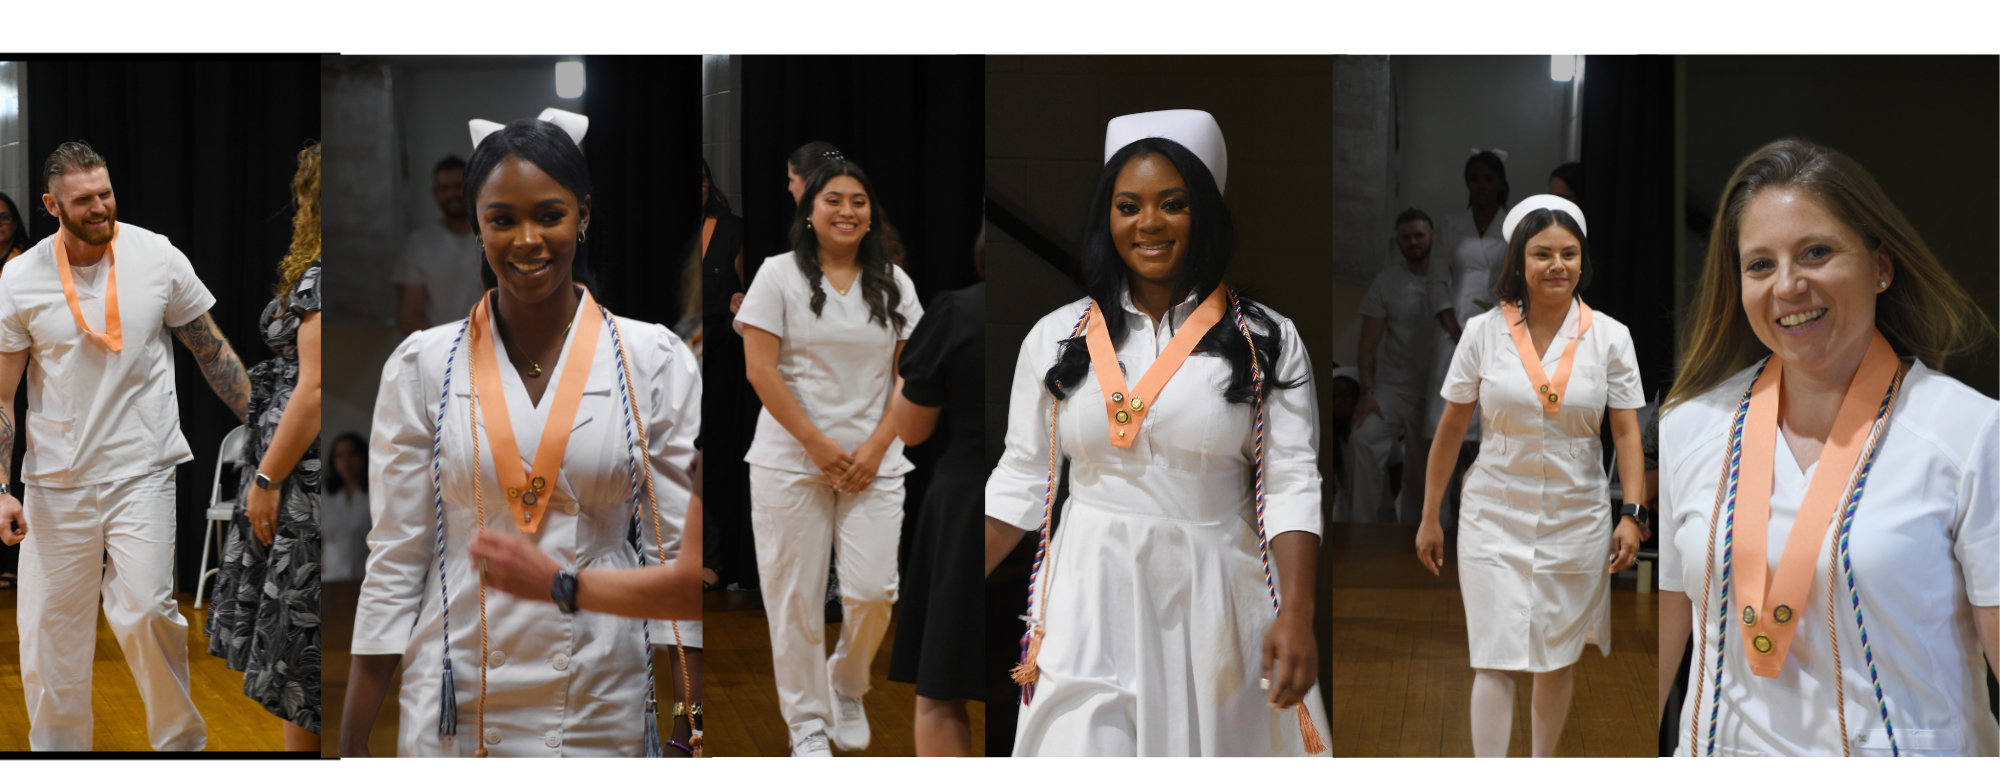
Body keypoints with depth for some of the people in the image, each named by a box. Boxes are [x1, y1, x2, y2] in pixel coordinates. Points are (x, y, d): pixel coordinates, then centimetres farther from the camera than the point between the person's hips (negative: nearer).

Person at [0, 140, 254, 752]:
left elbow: (213, 352, 7)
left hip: (143, 470, -1)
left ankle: (181, 741, 5)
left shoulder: (158, 257, -2)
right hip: (56, 481, 2)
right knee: (50, 631, 6)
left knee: (145, 611, -15)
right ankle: (57, 748, 24)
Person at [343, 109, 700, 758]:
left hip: (605, 708, 0)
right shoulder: (421, 366, 1)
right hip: (455, 710, 0)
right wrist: (351, 747, 0)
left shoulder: (655, 360, -1)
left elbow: (677, 551, -1)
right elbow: (395, 558, 2)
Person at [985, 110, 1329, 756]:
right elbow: (1021, 481, 8)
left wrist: (1297, 613, -16)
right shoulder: (1056, 338, 6)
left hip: (1212, 600, 0)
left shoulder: (1266, 340, 1)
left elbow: (1292, 484, -4)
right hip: (1089, 603, 1)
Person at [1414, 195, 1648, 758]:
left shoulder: (1609, 337, -1)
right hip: (1494, 520, -1)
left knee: (1558, 659, 13)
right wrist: (1429, 518, 5)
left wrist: (1632, 514, -11)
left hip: (1577, 519, 2)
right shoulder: (1483, 332, -3)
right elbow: (1451, 430, 3)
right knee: (1495, 661, -7)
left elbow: (1627, 432, 0)